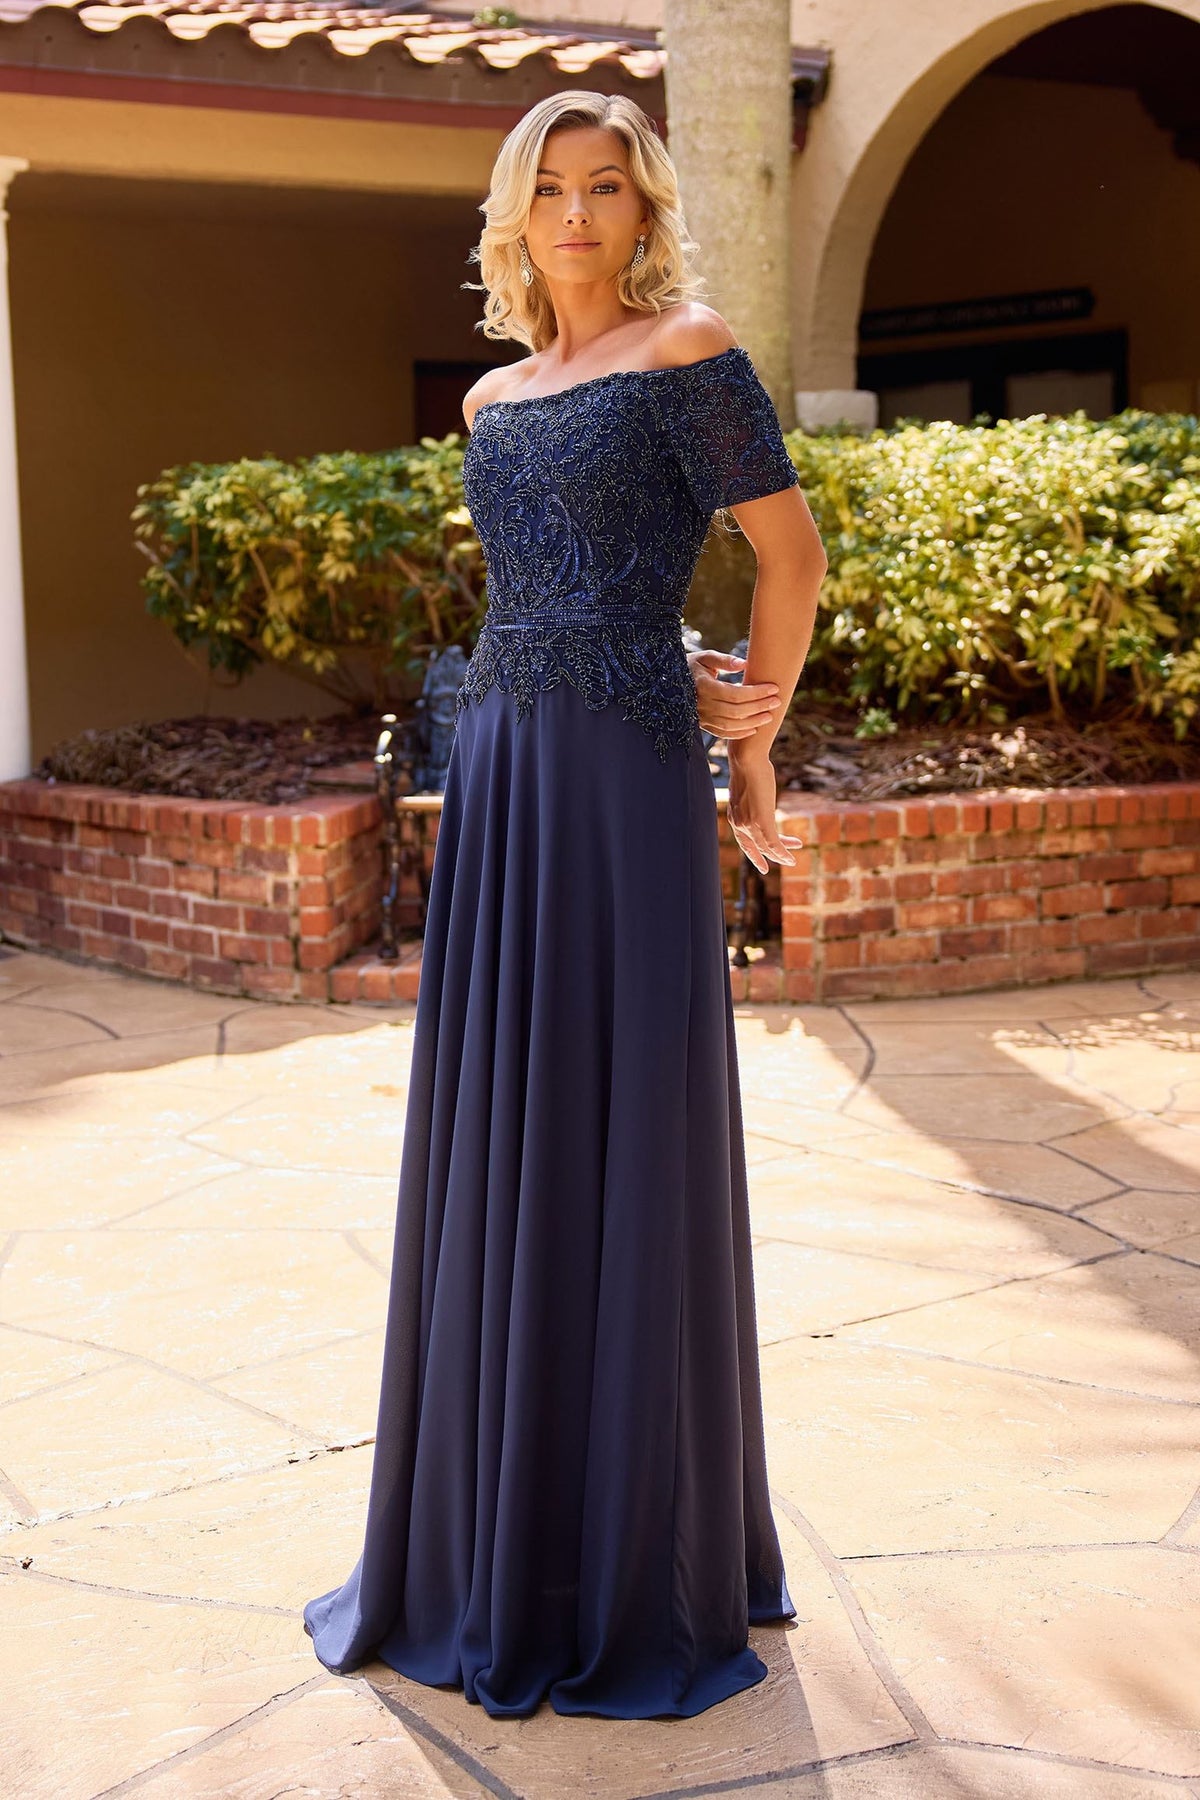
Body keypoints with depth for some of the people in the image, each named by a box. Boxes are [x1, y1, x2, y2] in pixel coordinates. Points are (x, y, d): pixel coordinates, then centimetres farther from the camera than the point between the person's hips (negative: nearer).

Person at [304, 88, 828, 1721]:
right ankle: (500, 1537, 24)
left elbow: (793, 553, -1)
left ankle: (645, 1568, 14)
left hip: (625, 790, -6)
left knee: (626, 1146, -1)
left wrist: (748, 754, 4)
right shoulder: (493, 398, 17)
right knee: (496, 1152, 9)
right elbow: (571, 592, 15)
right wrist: (700, 698, -1)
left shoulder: (688, 349, -1)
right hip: (499, 781, 7)